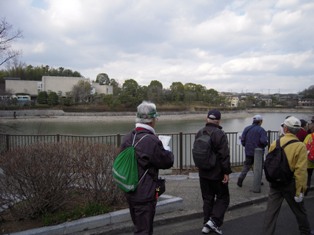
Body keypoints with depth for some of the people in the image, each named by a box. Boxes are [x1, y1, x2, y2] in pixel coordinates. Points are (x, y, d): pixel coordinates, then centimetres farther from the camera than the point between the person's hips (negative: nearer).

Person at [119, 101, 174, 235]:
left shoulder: (127, 138, -1)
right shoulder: (151, 140, -24)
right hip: (145, 195, -7)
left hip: (130, 192, 8)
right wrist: (168, 151, 7)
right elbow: (167, 162, -15)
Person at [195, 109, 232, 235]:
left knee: (207, 198, 15)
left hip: (203, 173, 6)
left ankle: (206, 224, 17)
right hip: (217, 173, -6)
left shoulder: (199, 133, 5)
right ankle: (214, 220, -4)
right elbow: (224, 155, -19)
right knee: (223, 197, 9)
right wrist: (226, 172, -13)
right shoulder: (220, 134, -17)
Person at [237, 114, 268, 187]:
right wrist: (263, 146, 0)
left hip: (248, 152, 3)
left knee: (246, 166, 12)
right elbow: (264, 141, -22)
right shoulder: (261, 130, -12)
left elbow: (242, 140, -2)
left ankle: (240, 179, -2)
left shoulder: (247, 129, 1)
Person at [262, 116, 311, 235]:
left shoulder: (274, 144, -4)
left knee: (271, 211, 7)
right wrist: (300, 190, -13)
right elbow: (301, 170, -18)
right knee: (299, 210, 20)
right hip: (290, 184, -2)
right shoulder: (300, 146, -14)